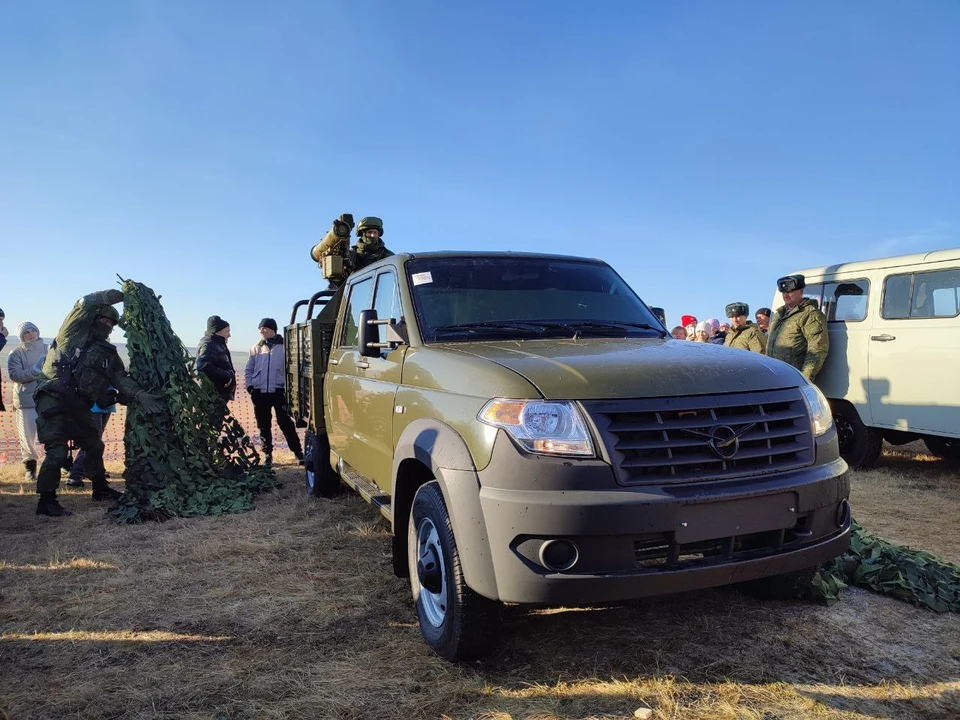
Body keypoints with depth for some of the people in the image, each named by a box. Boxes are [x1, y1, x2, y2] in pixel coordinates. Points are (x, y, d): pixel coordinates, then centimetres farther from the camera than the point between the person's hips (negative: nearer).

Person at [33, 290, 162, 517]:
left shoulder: (108, 353, 14)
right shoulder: (74, 334, -1)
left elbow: (122, 379, 5)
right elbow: (87, 303, -13)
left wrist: (141, 395, -13)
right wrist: (122, 295, -11)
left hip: (79, 405, 7)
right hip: (53, 401, -7)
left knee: (94, 446, 18)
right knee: (57, 452, -12)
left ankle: (100, 489, 36)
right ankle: (46, 501, 0)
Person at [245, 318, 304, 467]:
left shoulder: (283, 347, -1)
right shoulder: (256, 348, 9)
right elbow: (248, 370, 13)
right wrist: (250, 386, 2)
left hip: (279, 392, -3)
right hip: (260, 393, 4)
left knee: (286, 424, -5)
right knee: (263, 426, 7)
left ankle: (299, 453, 1)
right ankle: (268, 455, 17)